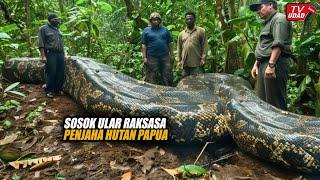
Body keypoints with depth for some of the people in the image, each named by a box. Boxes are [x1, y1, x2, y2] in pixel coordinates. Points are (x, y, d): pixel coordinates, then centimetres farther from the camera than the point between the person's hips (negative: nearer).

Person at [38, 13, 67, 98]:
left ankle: (58, 89, 16)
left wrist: (64, 54, 17)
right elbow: (41, 44, -5)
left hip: (60, 54, 6)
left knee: (61, 73, 4)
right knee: (51, 73, -6)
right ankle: (49, 91, 6)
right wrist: (43, 56, -13)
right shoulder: (43, 29, 2)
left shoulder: (58, 29, 21)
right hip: (50, 54, -6)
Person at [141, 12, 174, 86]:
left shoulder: (165, 30, 13)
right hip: (152, 58, -2)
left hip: (165, 56, 2)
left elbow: (170, 43, 13)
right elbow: (144, 45, 2)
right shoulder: (146, 30, 6)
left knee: (167, 76, 4)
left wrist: (171, 55, 6)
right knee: (152, 78, 2)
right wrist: (144, 57, -6)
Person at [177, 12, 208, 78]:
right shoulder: (181, 34, 14)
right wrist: (179, 61, 9)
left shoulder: (201, 31, 4)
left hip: (197, 63, -4)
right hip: (185, 64, 4)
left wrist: (203, 59, -8)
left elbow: (205, 46, -1)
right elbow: (179, 48, 14)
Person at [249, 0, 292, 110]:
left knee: (275, 101, -9)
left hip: (274, 64, -10)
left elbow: (278, 44, -18)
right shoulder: (268, 22, 26)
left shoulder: (279, 19, -6)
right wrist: (256, 64, 23)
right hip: (264, 64, 10)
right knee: (263, 100, 13)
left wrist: (271, 65, -25)